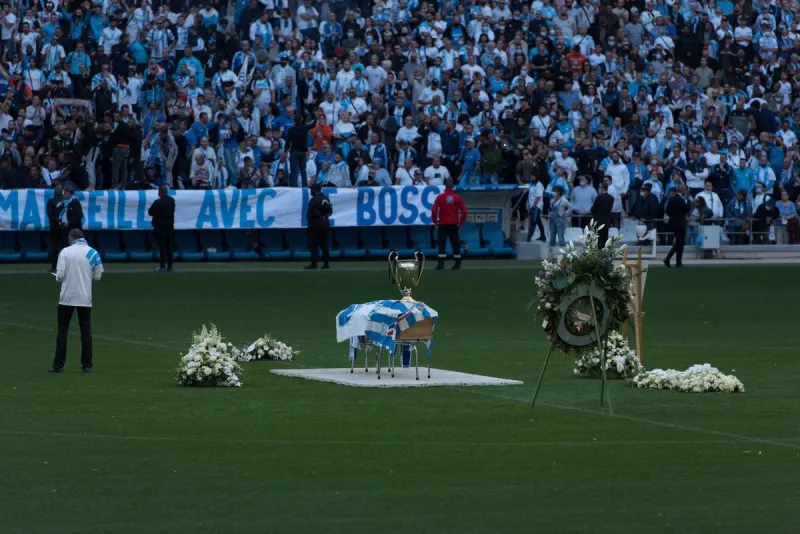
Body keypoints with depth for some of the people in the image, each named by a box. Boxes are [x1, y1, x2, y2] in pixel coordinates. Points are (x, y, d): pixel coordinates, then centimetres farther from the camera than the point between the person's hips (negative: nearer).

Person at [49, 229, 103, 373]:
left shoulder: (65, 252, -6)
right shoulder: (92, 253, -1)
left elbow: (60, 275, -10)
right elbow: (97, 275, 2)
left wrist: (59, 276, 12)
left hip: (67, 297, -1)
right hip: (85, 298, 1)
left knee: (62, 330, 5)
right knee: (86, 331, 8)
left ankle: (58, 365, 1)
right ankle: (87, 365, 5)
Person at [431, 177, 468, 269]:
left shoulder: (440, 197, -6)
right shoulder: (457, 197, -1)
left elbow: (434, 210, -11)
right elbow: (464, 211, -5)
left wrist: (435, 222, 2)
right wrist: (461, 222, 7)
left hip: (443, 224, -2)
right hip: (454, 224, 2)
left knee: (442, 244, -2)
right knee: (455, 244, 9)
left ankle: (441, 264, -10)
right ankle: (457, 263, 10)